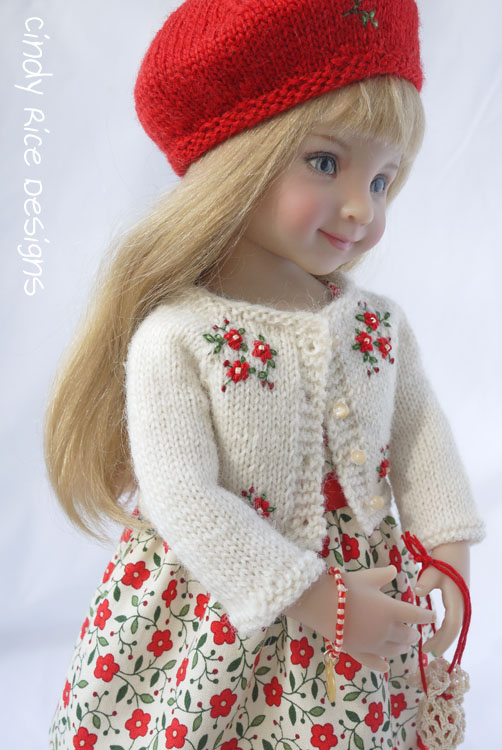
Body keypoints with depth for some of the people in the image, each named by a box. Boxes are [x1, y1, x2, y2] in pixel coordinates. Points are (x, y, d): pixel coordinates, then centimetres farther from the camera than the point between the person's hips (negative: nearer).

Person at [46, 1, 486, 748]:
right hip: (222, 621, -4)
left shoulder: (381, 323, -3)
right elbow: (182, 500, -22)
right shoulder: (174, 339, -20)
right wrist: (313, 600, -21)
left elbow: (421, 437, 7)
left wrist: (449, 560, -3)